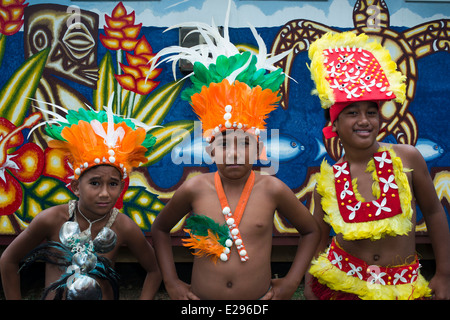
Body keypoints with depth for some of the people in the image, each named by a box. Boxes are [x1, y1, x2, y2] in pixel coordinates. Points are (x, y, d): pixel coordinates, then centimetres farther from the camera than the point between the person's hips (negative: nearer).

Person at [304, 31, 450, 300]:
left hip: (403, 286, 1)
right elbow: (318, 238, 0)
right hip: (341, 281, 0)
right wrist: (311, 287, -1)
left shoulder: (407, 158, -13)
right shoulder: (327, 179, -11)